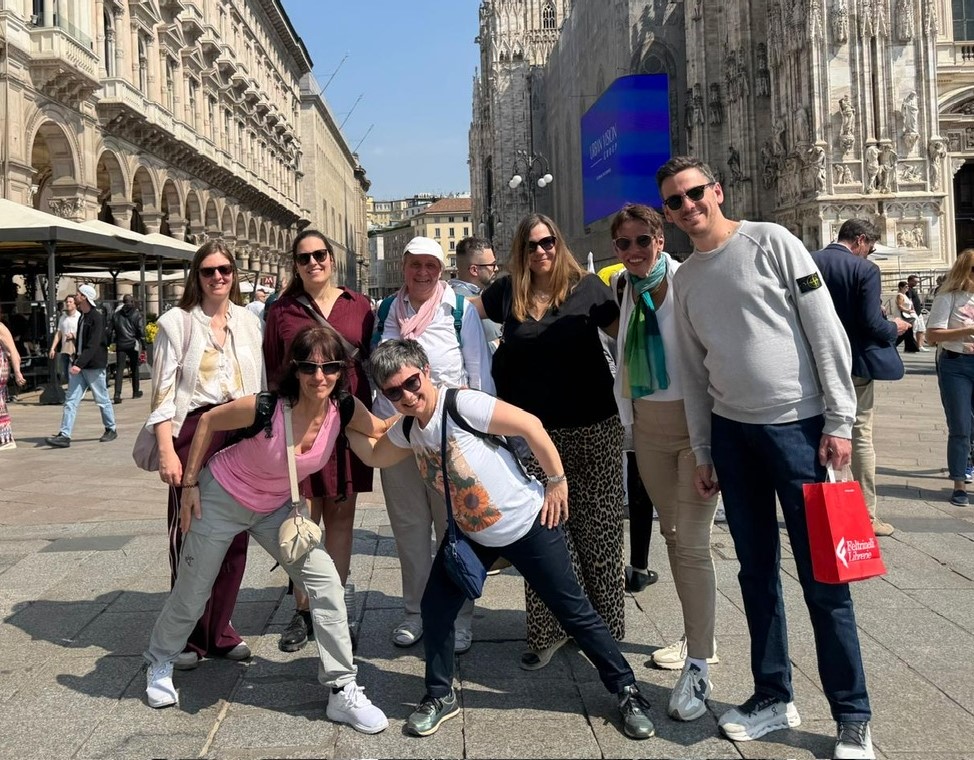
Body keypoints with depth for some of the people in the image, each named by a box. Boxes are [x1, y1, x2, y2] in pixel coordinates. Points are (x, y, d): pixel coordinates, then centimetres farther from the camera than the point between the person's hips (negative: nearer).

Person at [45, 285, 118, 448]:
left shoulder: (97, 318, -14)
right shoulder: (82, 317, 13)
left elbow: (93, 346, -22)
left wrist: (79, 364, -29)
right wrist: (76, 362, 19)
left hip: (94, 366, -8)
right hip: (79, 365, 8)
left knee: (102, 400, 6)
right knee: (70, 400, -1)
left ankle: (111, 429, 22)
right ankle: (64, 436, -4)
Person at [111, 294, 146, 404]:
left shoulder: (117, 315, 6)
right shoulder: (137, 315, -3)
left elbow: (112, 330, 9)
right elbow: (141, 331, -7)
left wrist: (111, 343, 15)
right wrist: (144, 345, -4)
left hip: (120, 345, 2)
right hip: (133, 344, -2)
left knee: (119, 369, -3)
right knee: (134, 368, 13)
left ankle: (117, 394, -16)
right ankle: (136, 392, 24)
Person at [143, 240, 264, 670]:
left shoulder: (249, 321, 11)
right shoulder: (177, 322, 0)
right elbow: (163, 392, -3)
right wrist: (167, 452, -10)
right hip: (194, 433, -3)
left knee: (235, 536, 6)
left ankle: (220, 631, 20)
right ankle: (189, 637, 14)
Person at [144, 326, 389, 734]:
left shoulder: (343, 410, -21)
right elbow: (208, 421, -16)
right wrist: (190, 484, -11)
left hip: (276, 508, 4)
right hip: (221, 498, -3)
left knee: (326, 582, -10)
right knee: (192, 592, 12)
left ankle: (342, 689, 1)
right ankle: (159, 661, 44)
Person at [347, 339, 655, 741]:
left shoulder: (461, 404, -26)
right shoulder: (406, 429, -2)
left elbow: (530, 426, -24)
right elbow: (374, 455, 18)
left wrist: (556, 482, -16)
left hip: (528, 525, -6)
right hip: (471, 533, 7)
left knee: (574, 611, 4)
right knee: (435, 607, 3)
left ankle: (627, 691, 20)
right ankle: (440, 696, 24)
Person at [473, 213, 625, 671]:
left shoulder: (586, 287, 1)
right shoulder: (508, 292, 8)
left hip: (593, 428, -2)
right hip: (534, 430, 2)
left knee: (597, 529, 5)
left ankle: (603, 627, 19)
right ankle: (547, 632, 14)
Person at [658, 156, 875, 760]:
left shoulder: (771, 242, -5)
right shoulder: (685, 280, 11)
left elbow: (827, 331, -8)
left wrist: (839, 422, -12)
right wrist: (703, 451, 14)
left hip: (798, 425, -5)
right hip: (732, 432, 5)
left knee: (822, 576, -1)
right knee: (757, 571, 12)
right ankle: (774, 698, 26)